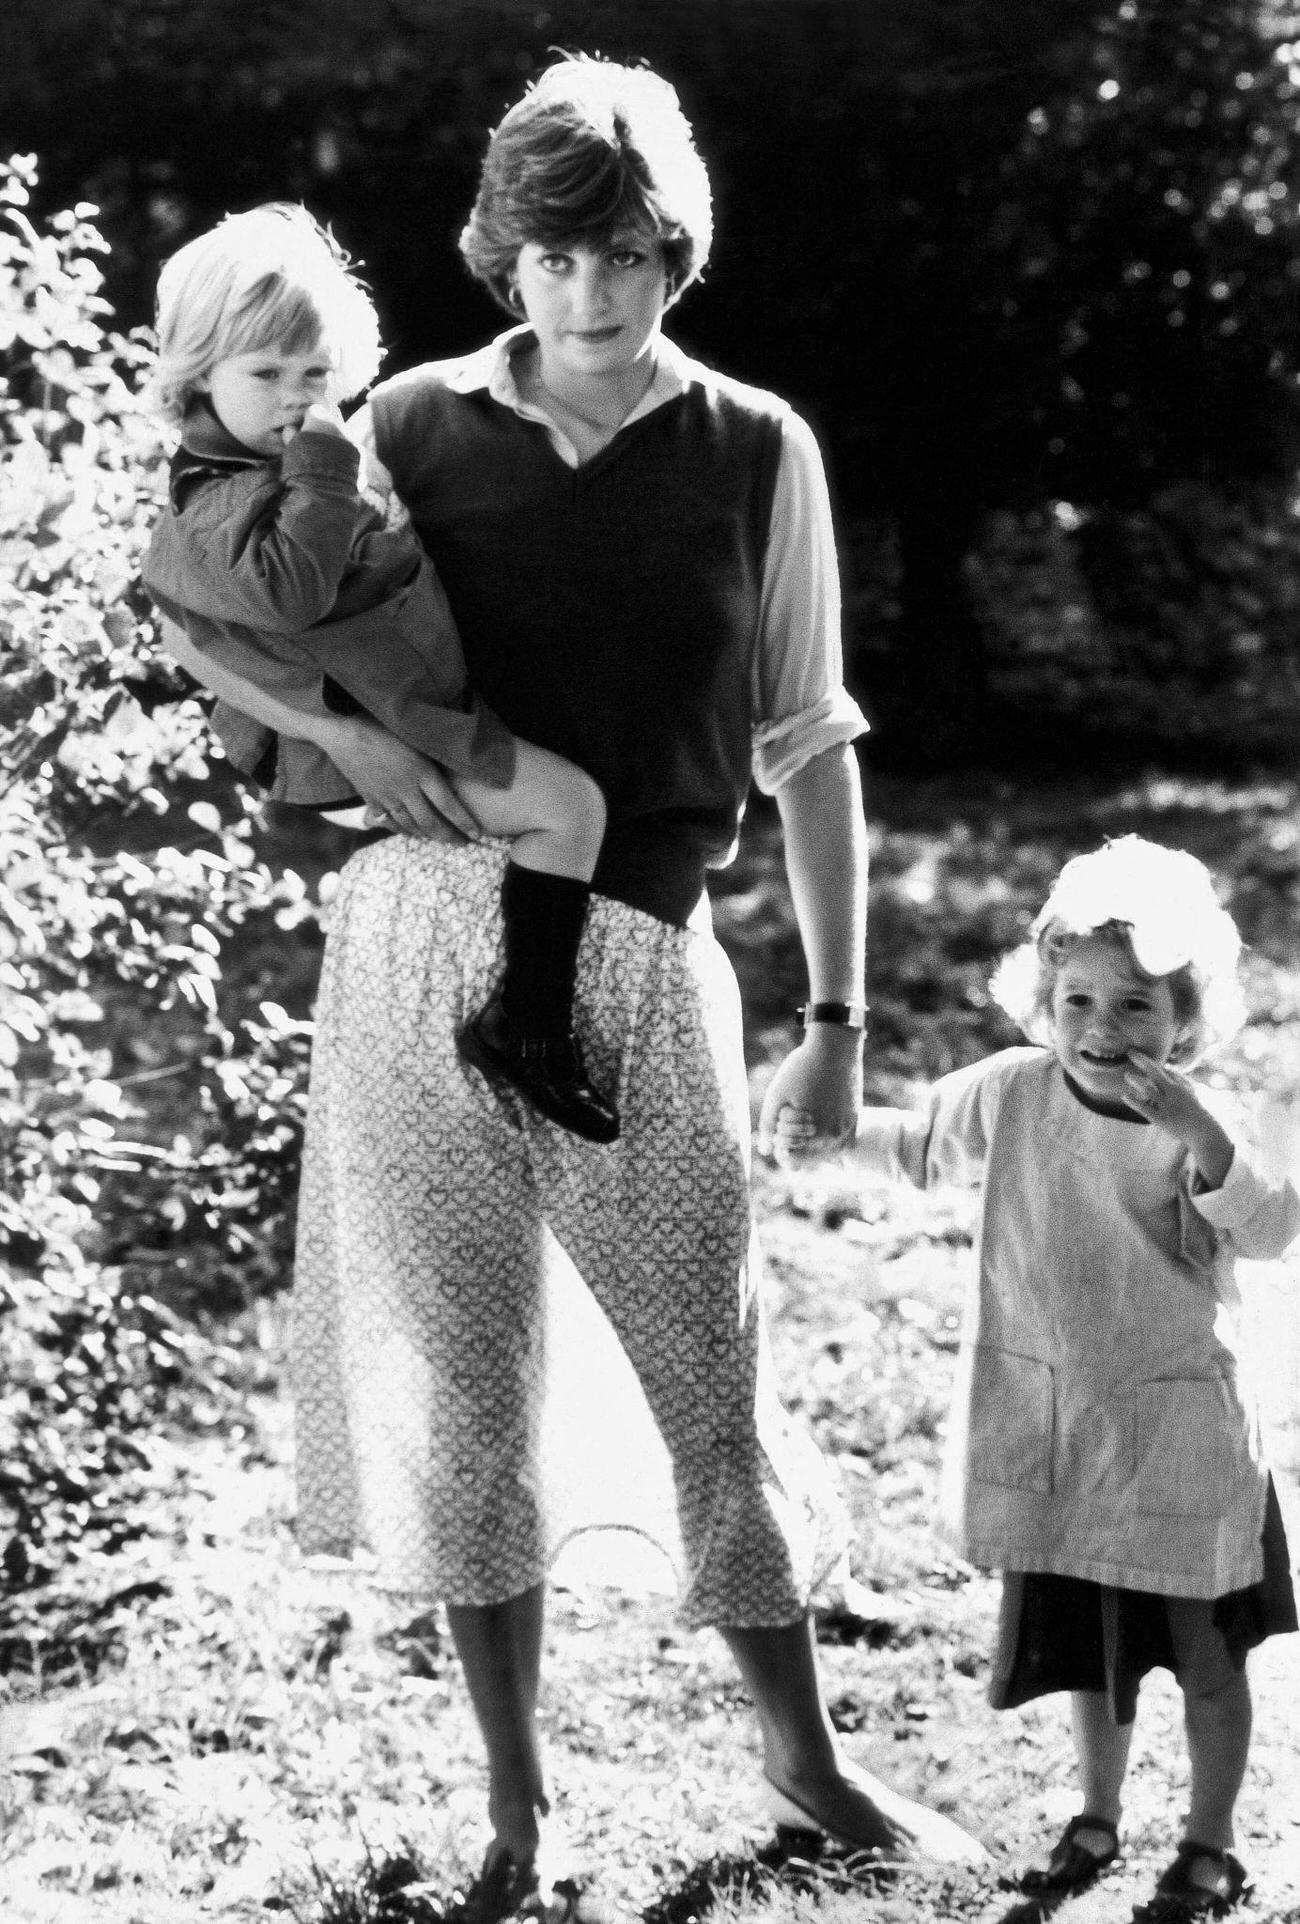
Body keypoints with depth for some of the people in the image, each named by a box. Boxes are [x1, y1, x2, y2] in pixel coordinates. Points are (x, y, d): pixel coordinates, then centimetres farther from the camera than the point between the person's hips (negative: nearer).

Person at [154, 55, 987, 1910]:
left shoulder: (756, 452, 4)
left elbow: (809, 748, 9)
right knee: (457, 1387, 6)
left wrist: (838, 1016, 8)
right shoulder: (416, 425, 5)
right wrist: (345, 729, -8)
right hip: (421, 927, 1)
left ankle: (806, 1758, 26)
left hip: (640, 958, -1)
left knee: (717, 1377, 5)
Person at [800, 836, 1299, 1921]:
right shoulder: (1012, 1094, -5)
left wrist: (1198, 1136, -40)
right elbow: (921, 1149, 14)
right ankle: (1097, 1820, 37)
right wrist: (831, 1130, 3)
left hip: (1178, 1422, -3)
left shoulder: (1196, 1124, -15)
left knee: (1204, 1646, 8)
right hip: (1055, 1421, 3)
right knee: (1088, 1642, 18)